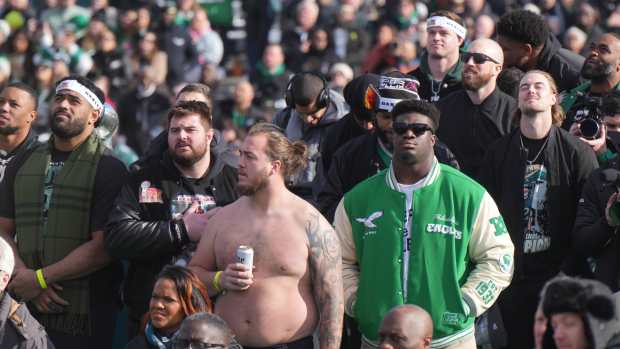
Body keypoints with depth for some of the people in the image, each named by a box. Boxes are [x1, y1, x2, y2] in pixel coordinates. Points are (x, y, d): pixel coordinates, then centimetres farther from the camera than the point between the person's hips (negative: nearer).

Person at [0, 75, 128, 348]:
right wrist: (22, 275, -9)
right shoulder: (23, 164, 13)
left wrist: (41, 278, -13)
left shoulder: (108, 169, -4)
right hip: (26, 309, 4)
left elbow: (102, 247, -12)